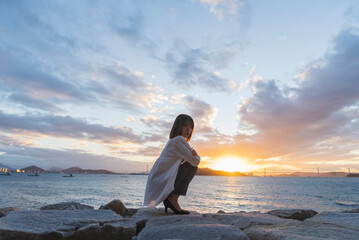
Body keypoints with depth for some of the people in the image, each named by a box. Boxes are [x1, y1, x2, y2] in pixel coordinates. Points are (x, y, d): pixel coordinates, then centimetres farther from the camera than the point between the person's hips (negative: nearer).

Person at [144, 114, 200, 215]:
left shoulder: (172, 141, 17)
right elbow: (195, 162, -14)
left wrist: (193, 155, 0)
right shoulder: (179, 139, -13)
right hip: (161, 186, -9)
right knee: (191, 167, -11)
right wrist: (197, 156, 9)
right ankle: (173, 199, -10)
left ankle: (169, 199, 14)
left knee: (192, 167, 20)